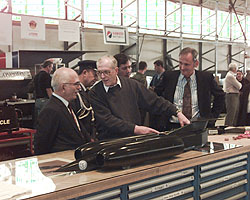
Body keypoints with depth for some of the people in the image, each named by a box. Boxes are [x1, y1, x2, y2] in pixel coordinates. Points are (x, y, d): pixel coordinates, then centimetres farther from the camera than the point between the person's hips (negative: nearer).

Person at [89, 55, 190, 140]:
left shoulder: (132, 85, 6)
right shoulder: (95, 93, -2)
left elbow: (155, 101, 10)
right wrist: (135, 129, -20)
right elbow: (107, 119, -12)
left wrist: (177, 113, 2)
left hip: (135, 138, 3)